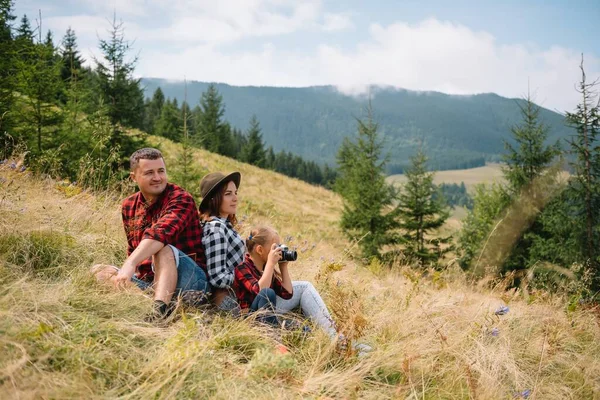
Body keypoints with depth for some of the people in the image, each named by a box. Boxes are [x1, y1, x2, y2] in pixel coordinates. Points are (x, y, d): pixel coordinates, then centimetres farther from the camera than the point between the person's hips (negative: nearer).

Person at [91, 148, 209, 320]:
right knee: (99, 271, -7)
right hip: (147, 281, 7)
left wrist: (130, 264, -44)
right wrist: (127, 273, 5)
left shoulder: (180, 198, -11)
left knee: (164, 249, -33)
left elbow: (160, 233, -31)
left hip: (189, 279, -7)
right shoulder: (129, 206, 11)